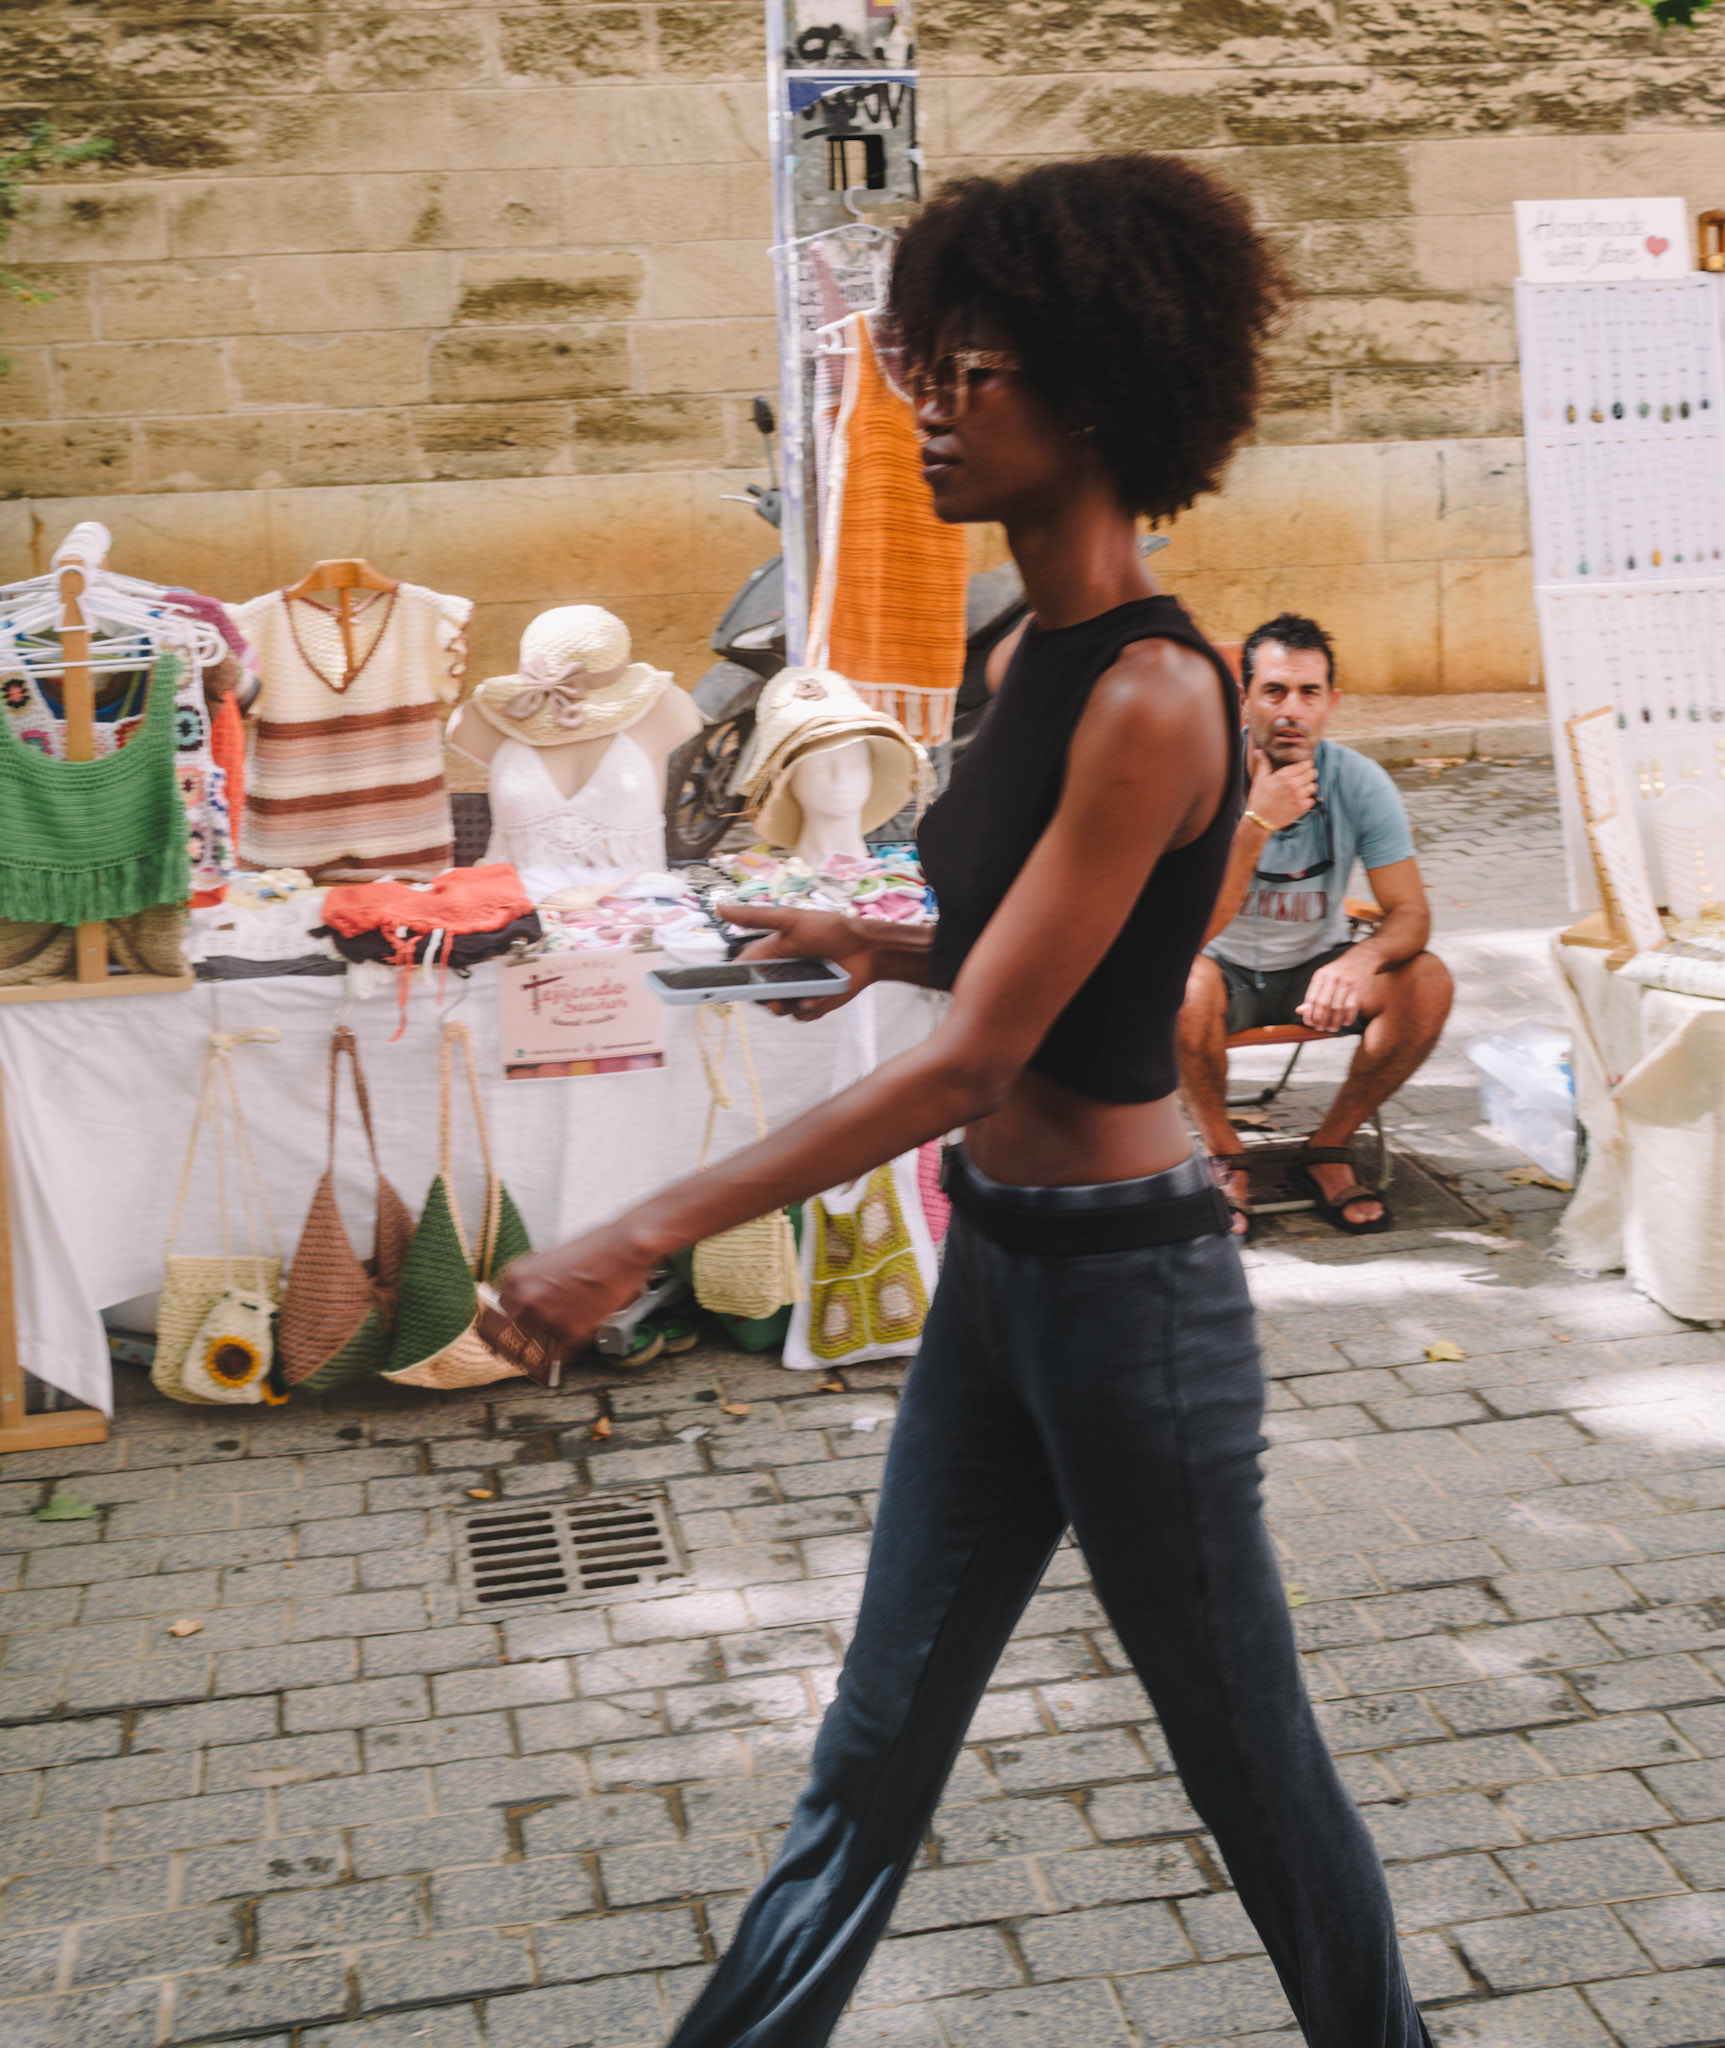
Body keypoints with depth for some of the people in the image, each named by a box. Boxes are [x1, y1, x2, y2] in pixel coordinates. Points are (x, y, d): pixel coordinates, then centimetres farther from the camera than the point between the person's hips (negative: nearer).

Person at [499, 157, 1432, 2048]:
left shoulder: (1153, 696, -22)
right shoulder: (1043, 655, 6)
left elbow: (970, 1061, -25)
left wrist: (647, 1236, -25)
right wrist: (882, 945, 6)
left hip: (1123, 1282, -8)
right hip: (996, 1264, 9)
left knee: (1248, 1758, 14)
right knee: (873, 1751, 19)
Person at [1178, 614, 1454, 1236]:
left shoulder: (1359, 783, -13)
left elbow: (1410, 914, -14)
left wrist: (1361, 958, -38)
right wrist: (1257, 823, -37)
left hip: (1314, 966, 3)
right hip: (1225, 971, -3)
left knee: (1428, 982, -23)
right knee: (1184, 986, -36)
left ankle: (1327, 1152, -4)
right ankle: (1223, 1158, -9)